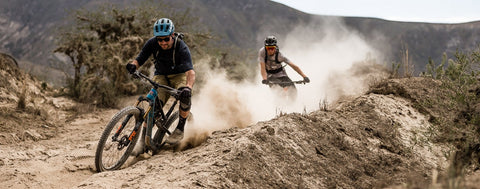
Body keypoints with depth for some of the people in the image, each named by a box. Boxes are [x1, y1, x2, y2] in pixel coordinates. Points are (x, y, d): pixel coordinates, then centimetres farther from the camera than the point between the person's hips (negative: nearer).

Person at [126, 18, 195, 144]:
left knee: (185, 96, -34)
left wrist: (188, 87, -62)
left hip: (179, 75, -2)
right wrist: (133, 65, -42)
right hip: (161, 76, 2)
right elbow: (140, 59, -17)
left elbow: (190, 72, -42)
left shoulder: (181, 48, -30)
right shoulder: (152, 43, -19)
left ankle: (180, 130, -18)